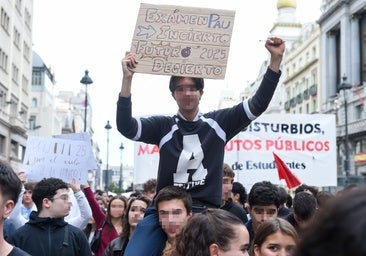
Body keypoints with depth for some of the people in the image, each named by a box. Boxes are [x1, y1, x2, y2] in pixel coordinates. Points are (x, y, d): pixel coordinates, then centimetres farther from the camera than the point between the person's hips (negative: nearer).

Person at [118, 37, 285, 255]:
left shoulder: (217, 123, 7)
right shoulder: (163, 126, 5)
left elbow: (258, 104, 3)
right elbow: (126, 127, -8)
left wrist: (276, 59, -6)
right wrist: (127, 79, -18)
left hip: (207, 214, 0)